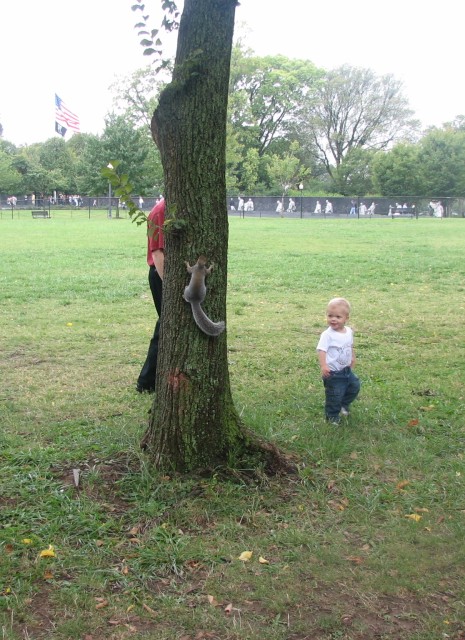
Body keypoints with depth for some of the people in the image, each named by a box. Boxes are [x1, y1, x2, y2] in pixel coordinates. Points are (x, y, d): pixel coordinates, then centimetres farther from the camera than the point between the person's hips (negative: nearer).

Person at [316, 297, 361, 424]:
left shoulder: (349, 331, 1)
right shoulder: (327, 335, -22)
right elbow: (321, 350, -28)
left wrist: (353, 358, 25)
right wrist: (323, 366, -39)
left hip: (346, 369, 7)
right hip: (333, 372, -7)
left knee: (354, 386, 18)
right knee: (335, 394, -1)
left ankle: (344, 405, 42)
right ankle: (332, 416, 21)